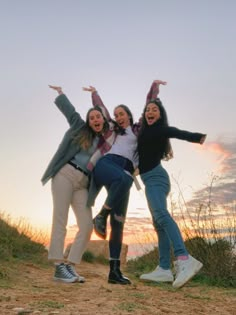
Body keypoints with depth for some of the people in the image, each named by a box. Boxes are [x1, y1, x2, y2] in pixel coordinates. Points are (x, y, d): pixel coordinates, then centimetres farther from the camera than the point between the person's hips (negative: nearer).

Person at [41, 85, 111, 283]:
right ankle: (59, 267, -17)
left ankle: (70, 267, -7)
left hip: (82, 183, 4)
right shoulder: (80, 128, 12)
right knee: (60, 220, -13)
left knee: (87, 225, -11)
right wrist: (60, 92, 34)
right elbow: (68, 109, 22)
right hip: (65, 173, -3)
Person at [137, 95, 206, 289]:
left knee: (160, 214, -30)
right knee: (159, 224, 2)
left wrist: (198, 137, -44)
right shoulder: (146, 131, 18)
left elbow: (179, 133, -26)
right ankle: (164, 269, 0)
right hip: (151, 179, 9)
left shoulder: (161, 130, -5)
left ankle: (184, 260, -43)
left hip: (155, 177, -9)